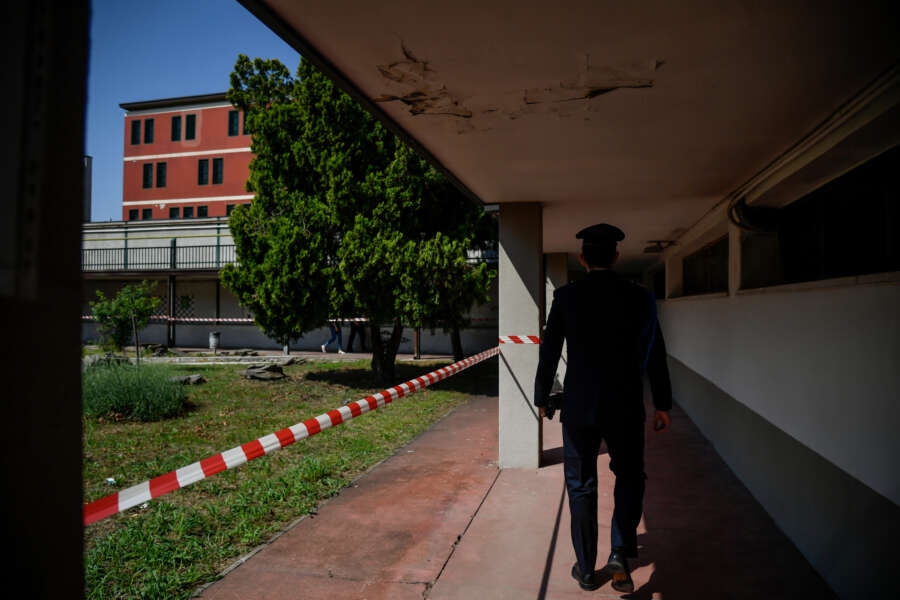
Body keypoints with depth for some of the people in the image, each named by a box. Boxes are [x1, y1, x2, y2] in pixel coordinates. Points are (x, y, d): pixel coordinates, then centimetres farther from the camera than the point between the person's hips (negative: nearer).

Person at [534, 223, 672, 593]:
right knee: (629, 479, 21)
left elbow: (549, 352, -3)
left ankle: (586, 569, 23)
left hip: (579, 407, 0)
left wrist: (541, 398, 10)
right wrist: (663, 404, 11)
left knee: (581, 487, 13)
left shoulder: (566, 296, -7)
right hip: (626, 408, 1)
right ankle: (621, 553, 9)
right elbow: (655, 355, 0)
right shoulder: (640, 298, -4)